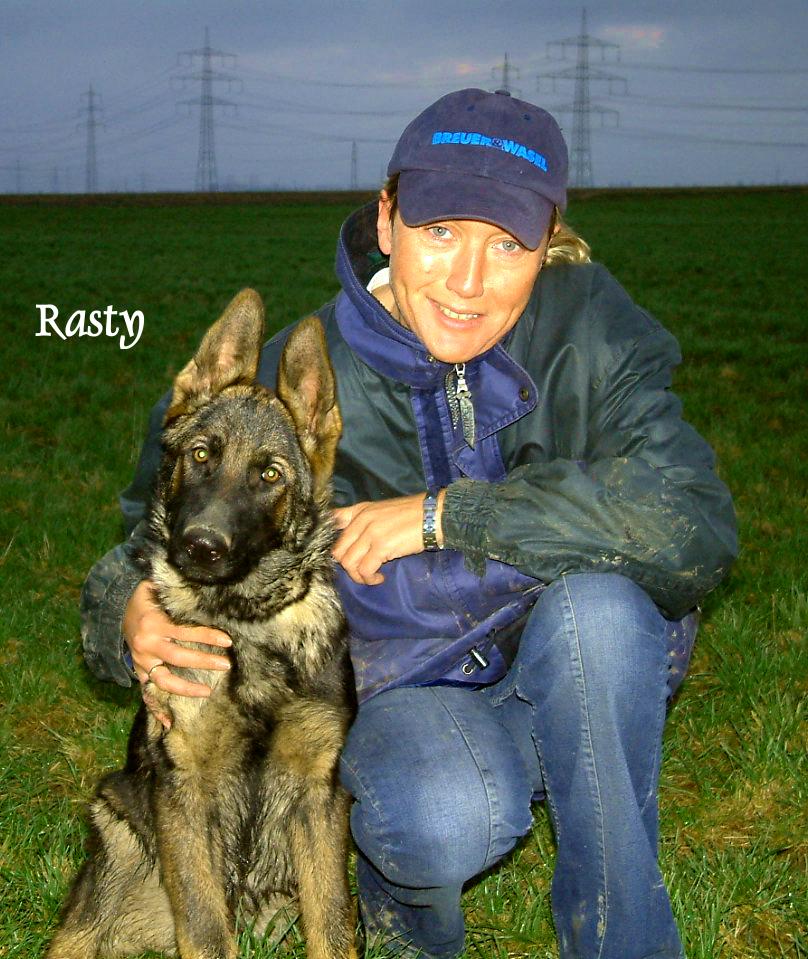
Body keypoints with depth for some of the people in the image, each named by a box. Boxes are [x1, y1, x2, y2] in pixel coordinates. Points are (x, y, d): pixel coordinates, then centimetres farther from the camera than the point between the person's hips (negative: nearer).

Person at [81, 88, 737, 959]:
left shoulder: (587, 322, -15)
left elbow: (693, 527, -28)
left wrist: (447, 513, -29)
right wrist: (134, 617, -27)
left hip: (584, 685, 1)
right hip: (411, 685, -1)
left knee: (597, 601, -34)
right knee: (445, 818, -35)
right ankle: (397, 888, 6)